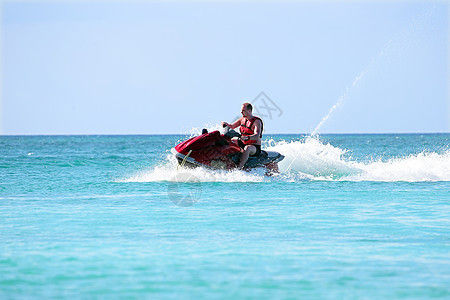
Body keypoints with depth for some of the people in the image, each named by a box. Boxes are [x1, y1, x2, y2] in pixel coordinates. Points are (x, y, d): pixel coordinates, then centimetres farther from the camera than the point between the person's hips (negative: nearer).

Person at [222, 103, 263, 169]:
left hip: (255, 147, -9)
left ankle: (239, 168, -55)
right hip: (243, 144, 9)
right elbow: (232, 126, 16)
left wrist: (247, 137, -50)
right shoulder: (243, 119, 7)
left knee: (247, 148, -42)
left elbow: (257, 136, -31)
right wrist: (226, 124, -8)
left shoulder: (256, 121, -16)